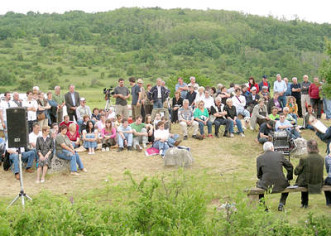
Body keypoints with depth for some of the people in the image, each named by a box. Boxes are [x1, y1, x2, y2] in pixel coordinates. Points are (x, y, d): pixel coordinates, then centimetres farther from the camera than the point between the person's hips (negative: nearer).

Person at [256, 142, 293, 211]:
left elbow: (259, 175, 7)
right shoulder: (279, 155, 3)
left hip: (266, 185, -1)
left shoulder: (259, 158, 1)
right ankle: (281, 204, 26)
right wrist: (288, 178, 26)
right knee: (287, 184, 35)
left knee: (258, 183, 33)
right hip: (280, 185, 1)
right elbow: (290, 167, 11)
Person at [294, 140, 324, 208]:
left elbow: (296, 172, -9)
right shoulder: (321, 159, -8)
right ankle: (305, 203, 41)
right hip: (319, 184, 4)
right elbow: (319, 172, 9)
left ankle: (304, 203, 43)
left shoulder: (304, 159, -21)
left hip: (306, 184, -4)